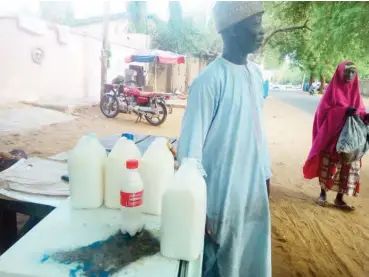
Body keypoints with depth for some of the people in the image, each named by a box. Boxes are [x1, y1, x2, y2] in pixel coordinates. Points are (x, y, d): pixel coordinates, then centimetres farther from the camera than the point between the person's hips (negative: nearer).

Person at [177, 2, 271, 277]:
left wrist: (265, 174, 14)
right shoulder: (210, 80, -18)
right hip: (221, 197, -7)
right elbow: (191, 144, -18)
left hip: (254, 191, 7)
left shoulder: (256, 74, 6)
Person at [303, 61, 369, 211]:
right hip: (331, 136, -4)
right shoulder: (333, 90, -3)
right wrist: (343, 111, -26)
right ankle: (323, 193, 23)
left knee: (348, 168, 5)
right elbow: (324, 112, -12)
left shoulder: (355, 91, 10)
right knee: (328, 167, 4)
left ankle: (339, 198, 18)